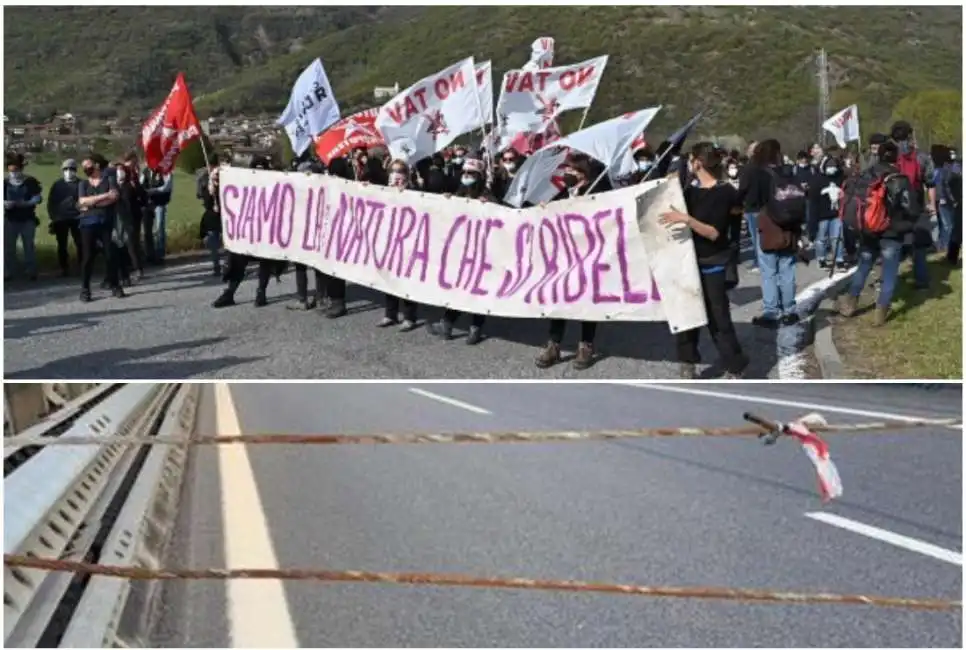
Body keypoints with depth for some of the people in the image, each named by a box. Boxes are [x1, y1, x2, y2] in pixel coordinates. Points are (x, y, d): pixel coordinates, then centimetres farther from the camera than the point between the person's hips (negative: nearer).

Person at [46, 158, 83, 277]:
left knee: (80, 244, -4)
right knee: (62, 245, 5)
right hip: (61, 219, 2)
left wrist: (82, 212, -7)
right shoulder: (57, 184, 7)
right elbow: (51, 202, 7)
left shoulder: (81, 184, 2)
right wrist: (53, 216, -1)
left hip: (76, 218, -2)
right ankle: (64, 268, 11)